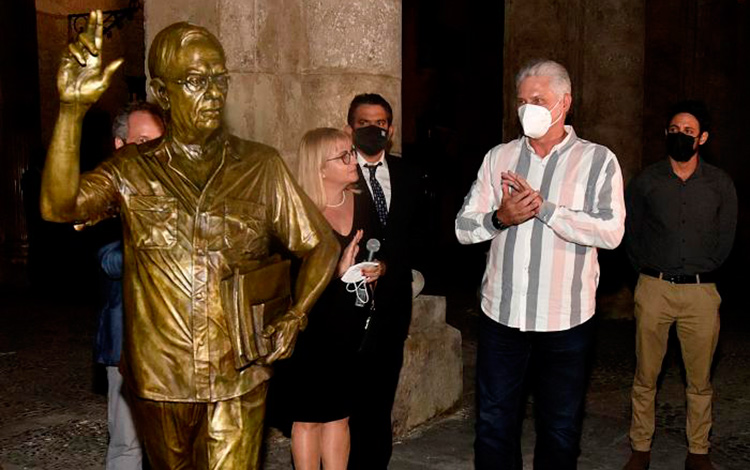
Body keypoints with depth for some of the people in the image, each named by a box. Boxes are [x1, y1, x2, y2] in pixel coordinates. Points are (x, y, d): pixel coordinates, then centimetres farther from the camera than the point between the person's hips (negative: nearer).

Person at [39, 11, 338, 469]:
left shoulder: (261, 166, -2)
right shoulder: (133, 171, -2)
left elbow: (323, 246, 5)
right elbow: (59, 206, -20)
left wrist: (294, 316, -6)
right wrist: (72, 108, -29)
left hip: (237, 379, -1)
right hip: (158, 378, 2)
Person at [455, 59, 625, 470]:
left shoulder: (598, 161, -2)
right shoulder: (499, 157, 7)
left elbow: (611, 232, -15)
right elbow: (463, 227, 4)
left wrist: (543, 208, -19)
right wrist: (500, 217, -16)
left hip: (566, 320, -2)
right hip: (501, 314, 2)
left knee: (560, 429, 14)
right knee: (493, 425, 12)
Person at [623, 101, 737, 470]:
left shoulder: (720, 184, 3)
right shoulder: (646, 180, 3)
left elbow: (726, 238, 12)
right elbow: (631, 231, 11)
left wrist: (702, 271, 10)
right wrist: (650, 271, 9)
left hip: (702, 292, 0)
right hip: (654, 289, 0)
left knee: (700, 381, 7)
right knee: (646, 376, 6)